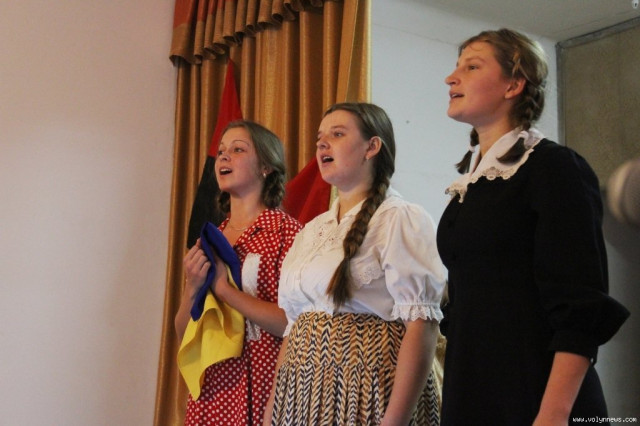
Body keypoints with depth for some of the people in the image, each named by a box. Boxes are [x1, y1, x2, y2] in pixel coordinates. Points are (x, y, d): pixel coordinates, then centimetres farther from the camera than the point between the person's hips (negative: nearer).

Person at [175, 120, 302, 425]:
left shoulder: (286, 231, -8)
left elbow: (294, 323, -17)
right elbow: (183, 334, 10)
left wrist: (223, 288, -17)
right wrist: (193, 289, -8)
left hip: (262, 389, -5)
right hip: (210, 391, 5)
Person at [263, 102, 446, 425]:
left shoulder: (399, 220, -9)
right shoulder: (312, 231, 13)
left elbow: (420, 325, -17)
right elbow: (293, 326, 14)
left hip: (365, 396, -6)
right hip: (303, 397, 7)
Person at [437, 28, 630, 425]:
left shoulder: (553, 167, -9)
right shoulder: (469, 183, 11)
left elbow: (581, 309, -15)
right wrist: (457, 392, 16)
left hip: (533, 392, -6)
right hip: (469, 392, 7)